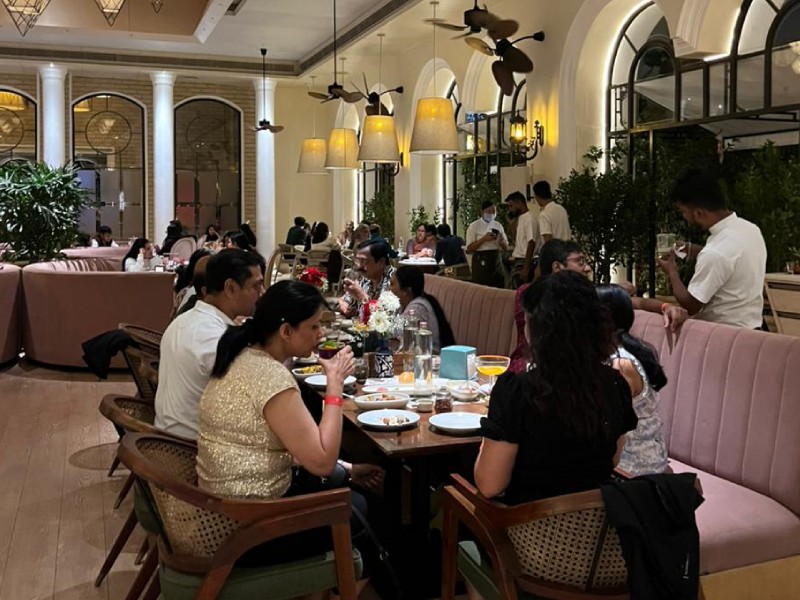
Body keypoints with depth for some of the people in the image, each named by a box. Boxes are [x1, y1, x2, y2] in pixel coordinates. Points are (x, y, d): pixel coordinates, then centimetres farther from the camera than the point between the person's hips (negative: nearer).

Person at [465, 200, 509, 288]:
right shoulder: (474, 226, -3)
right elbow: (469, 248, -9)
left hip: (496, 260, 5)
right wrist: (483, 239, -19)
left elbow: (506, 247, 13)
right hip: (481, 261, -5)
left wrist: (501, 241, -9)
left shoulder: (498, 225, 12)